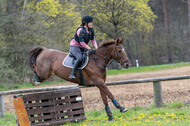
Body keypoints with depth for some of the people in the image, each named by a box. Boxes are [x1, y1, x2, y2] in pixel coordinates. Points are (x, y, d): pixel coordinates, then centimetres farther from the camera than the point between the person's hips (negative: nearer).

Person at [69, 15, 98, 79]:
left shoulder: (91, 30, 2)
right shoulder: (81, 30, -23)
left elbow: (93, 40, 1)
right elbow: (82, 42, -24)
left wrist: (97, 49, -13)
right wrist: (90, 49, -25)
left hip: (83, 48, 9)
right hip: (74, 46, -9)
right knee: (80, 58, -31)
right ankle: (72, 74, -28)